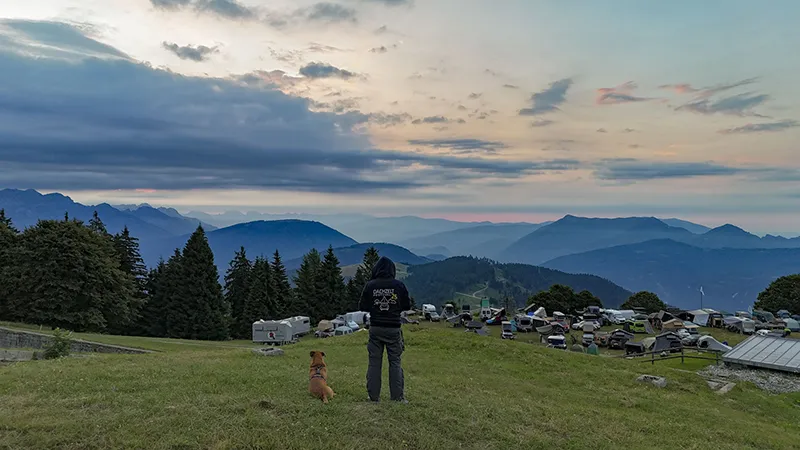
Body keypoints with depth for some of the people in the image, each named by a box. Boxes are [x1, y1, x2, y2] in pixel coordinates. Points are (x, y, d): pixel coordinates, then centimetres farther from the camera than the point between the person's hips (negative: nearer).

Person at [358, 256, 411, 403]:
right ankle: (398, 396, 8)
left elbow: (362, 307, 1)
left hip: (375, 328, 1)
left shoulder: (370, 285, -5)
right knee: (395, 362, 7)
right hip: (394, 328, -1)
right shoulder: (399, 285, -6)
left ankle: (373, 396, 11)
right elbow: (407, 306, 3)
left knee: (374, 362, 7)